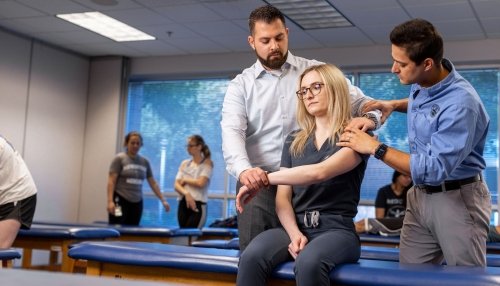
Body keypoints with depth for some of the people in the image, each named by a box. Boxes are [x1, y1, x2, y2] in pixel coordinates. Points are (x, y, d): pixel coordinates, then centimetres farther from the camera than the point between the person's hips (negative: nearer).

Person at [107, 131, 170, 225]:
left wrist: (163, 200, 8)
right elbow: (111, 181, -8)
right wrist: (110, 201, -18)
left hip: (137, 203, 5)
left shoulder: (144, 162, 10)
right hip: (120, 201, -5)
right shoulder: (119, 159, -4)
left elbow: (153, 183, 14)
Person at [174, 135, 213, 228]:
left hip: (198, 205, -5)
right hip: (183, 204, 5)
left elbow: (201, 183, -14)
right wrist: (186, 194, -14)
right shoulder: (184, 163, 13)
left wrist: (185, 180, -1)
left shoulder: (207, 163, 0)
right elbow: (176, 185, 5)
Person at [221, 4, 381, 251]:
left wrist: (369, 117, -20)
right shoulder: (240, 85, 8)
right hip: (258, 186, 0)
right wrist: (243, 170, -29)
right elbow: (232, 132, -7)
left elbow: (361, 101, 7)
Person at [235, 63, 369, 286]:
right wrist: (295, 233, -11)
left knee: (308, 263, -38)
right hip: (295, 227, 4)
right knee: (251, 257, -29)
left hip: (336, 229, -4)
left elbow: (319, 172, -18)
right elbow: (283, 197, 9)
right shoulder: (294, 140, 17)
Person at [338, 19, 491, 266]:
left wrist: (375, 147, -24)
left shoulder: (460, 104, -28)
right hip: (420, 194, 8)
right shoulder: (421, 83, 0)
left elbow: (434, 169, -30)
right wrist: (395, 105, 7)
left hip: (456, 199, -8)